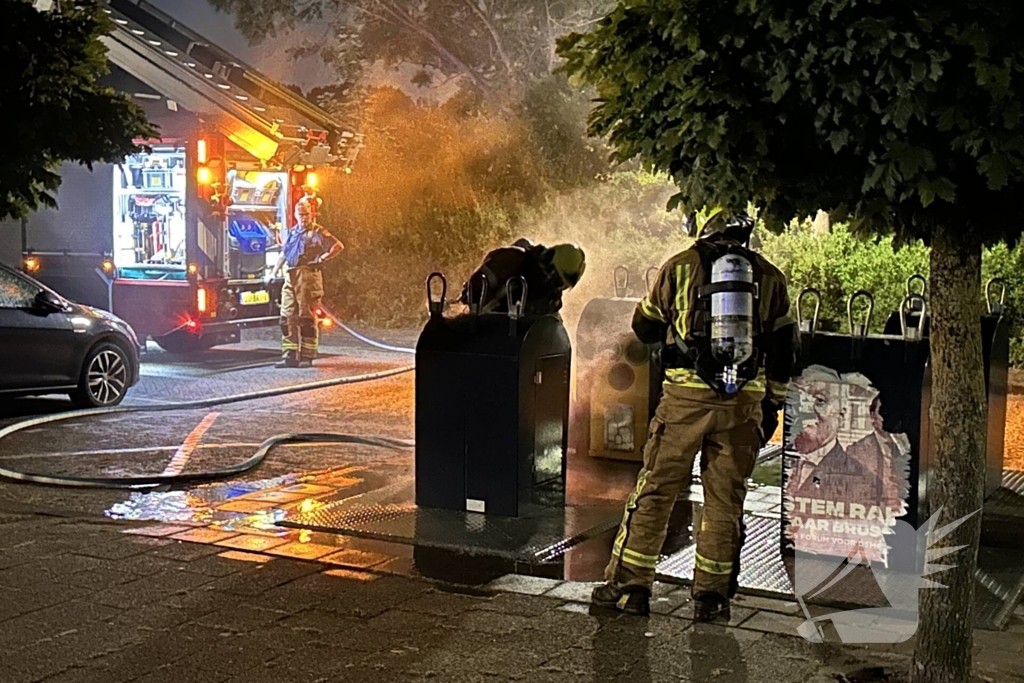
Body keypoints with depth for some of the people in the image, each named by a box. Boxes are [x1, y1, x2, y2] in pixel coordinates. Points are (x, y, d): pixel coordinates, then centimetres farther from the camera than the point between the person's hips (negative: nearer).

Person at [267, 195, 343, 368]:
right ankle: (290, 355, 6)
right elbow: (283, 254, 28)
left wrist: (322, 258, -8)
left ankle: (307, 356, 1)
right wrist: (274, 272, 24)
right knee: (287, 317, 2)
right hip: (290, 277, 7)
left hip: (308, 276, -7)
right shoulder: (292, 232, 20)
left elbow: (338, 246, -9)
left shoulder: (318, 232, 0)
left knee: (307, 318, -4)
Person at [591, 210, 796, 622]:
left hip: (686, 398, -2)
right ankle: (711, 594, 15)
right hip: (742, 403, 2)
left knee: (655, 490, 6)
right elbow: (783, 349, 10)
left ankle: (629, 586, 10)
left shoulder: (679, 267, 1)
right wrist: (771, 406, 18)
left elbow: (645, 328, 12)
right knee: (725, 499, 10)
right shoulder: (769, 277, 7)